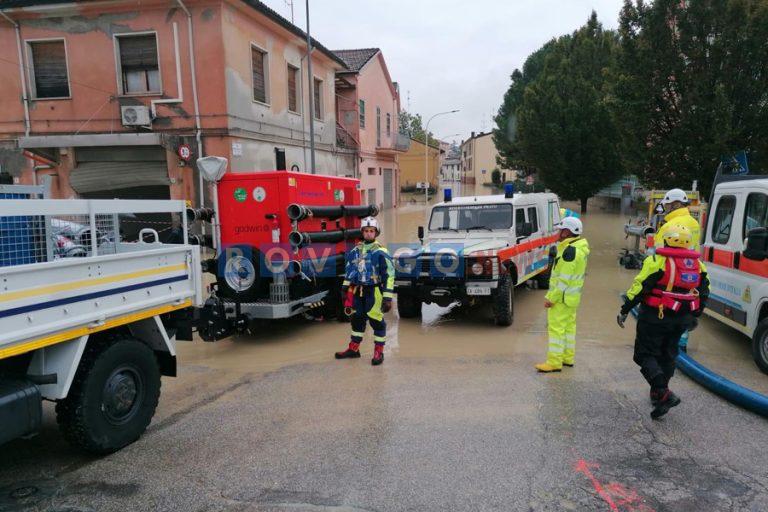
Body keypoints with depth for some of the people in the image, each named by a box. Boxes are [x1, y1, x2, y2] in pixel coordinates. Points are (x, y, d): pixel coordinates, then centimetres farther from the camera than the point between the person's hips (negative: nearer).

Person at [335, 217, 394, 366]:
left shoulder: (381, 252, -10)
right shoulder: (356, 250, 9)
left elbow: (389, 275, -12)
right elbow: (350, 269, 20)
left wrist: (387, 298, -16)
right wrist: (345, 286, 16)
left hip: (374, 292, -6)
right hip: (358, 292, 6)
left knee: (376, 321, 0)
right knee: (357, 319, 15)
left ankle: (378, 352, 12)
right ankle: (353, 349, 29)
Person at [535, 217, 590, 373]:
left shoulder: (570, 250, -22)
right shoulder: (580, 248, 11)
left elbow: (564, 279, -25)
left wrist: (551, 298, -21)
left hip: (563, 297, -11)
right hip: (572, 296, 11)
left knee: (556, 327, -6)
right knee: (569, 326, 18)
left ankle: (554, 362, -2)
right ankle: (568, 357, 28)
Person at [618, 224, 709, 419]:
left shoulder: (658, 261, -14)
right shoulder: (697, 264, 8)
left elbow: (639, 288, -16)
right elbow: (704, 292, 17)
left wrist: (624, 311, -8)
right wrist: (694, 316, 28)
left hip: (655, 317, -6)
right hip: (681, 320, 7)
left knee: (645, 354, 2)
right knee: (668, 355, 18)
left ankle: (663, 393, -12)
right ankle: (658, 392, 29)